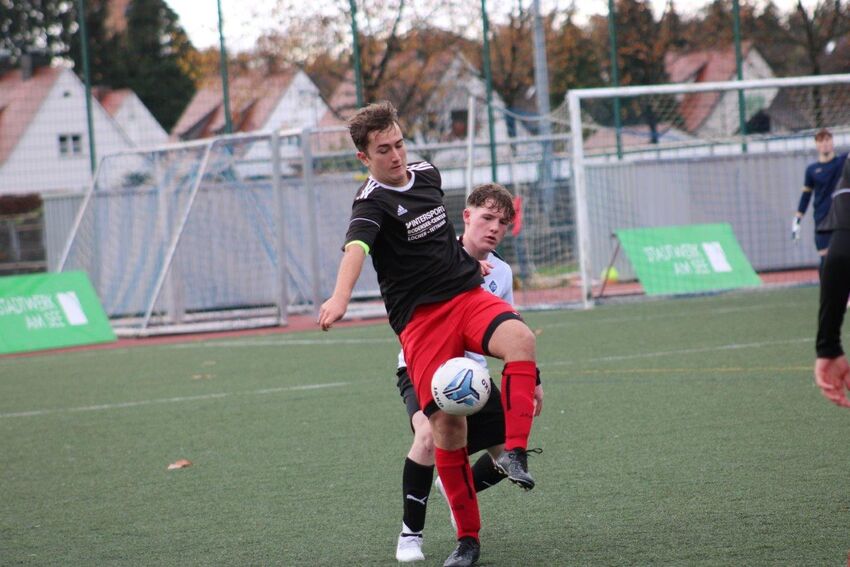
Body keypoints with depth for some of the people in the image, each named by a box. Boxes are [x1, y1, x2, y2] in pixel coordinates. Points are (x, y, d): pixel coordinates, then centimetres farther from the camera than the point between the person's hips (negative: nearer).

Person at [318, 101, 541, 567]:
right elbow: (356, 247, -34)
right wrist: (340, 297, -52)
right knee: (446, 425, -9)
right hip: (419, 319, -5)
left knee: (520, 339, -29)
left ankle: (514, 452, -30)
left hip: (467, 294, 5)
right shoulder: (372, 202, -12)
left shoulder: (426, 173, 9)